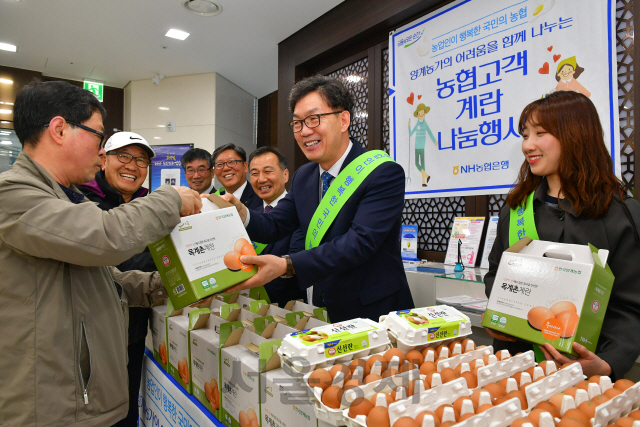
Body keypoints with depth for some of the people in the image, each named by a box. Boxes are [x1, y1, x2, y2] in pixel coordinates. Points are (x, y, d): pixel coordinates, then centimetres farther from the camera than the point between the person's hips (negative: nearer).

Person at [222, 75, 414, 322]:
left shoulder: (385, 173, -18)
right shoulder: (303, 177, 4)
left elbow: (361, 241, -28)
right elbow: (274, 227, 5)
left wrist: (287, 265, -35)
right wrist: (241, 214, -17)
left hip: (377, 313, -5)